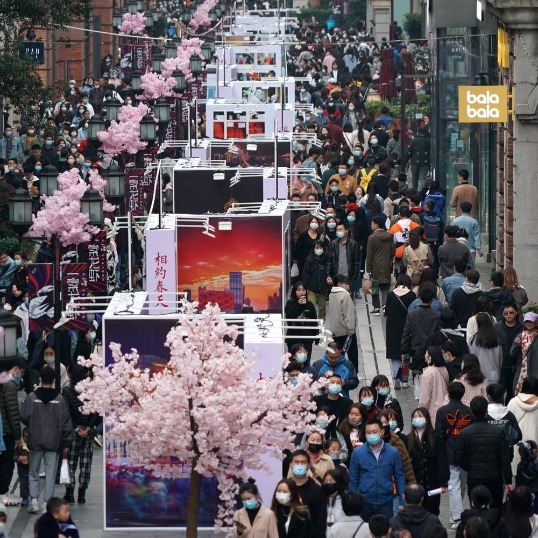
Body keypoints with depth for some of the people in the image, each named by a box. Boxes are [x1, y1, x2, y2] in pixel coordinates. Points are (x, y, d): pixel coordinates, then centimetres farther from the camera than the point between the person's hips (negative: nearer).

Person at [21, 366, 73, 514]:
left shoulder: (32, 397, -6)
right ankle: (47, 503, 1)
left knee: (34, 472, 12)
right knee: (50, 474, 4)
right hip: (54, 441, 0)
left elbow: (24, 417, -9)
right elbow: (66, 422, -1)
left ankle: (34, 500, 2)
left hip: (35, 441, 0)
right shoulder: (59, 399, -3)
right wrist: (66, 443, 5)